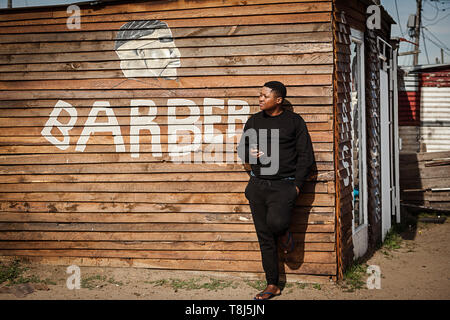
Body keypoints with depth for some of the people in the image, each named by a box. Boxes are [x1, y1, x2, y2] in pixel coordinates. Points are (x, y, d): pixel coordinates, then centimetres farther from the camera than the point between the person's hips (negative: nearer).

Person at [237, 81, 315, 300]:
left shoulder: (294, 122, 2)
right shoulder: (254, 121, 13)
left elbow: (306, 156, 1)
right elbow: (241, 149, 21)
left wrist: (297, 185, -9)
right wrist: (250, 154, -3)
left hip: (283, 185, -4)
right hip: (258, 185, 4)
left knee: (276, 222, -29)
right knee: (264, 237, 4)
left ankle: (284, 234, 10)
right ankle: (272, 286, 14)